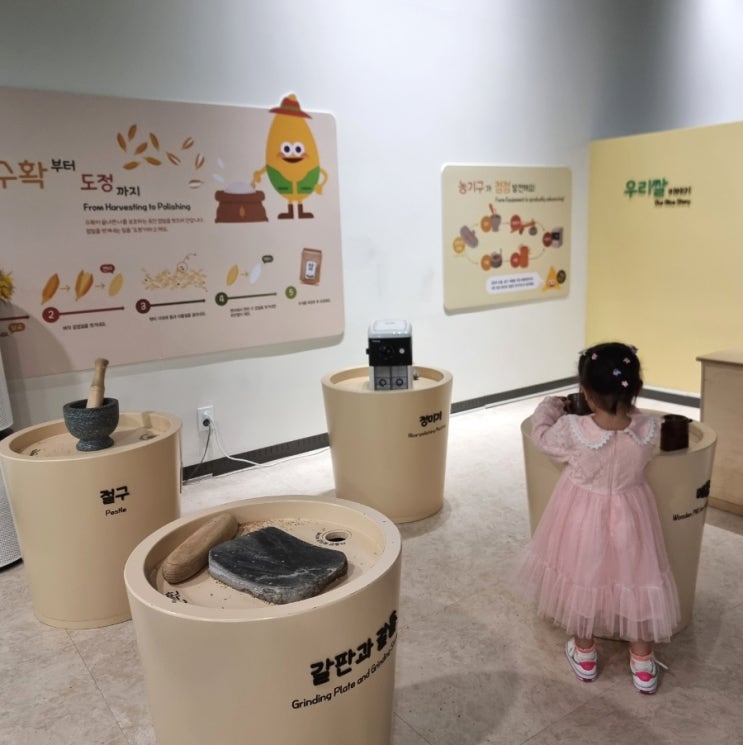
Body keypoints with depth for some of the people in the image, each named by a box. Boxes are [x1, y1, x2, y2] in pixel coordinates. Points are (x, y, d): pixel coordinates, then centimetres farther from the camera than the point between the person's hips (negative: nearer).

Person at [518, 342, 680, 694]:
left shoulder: (572, 430, -28)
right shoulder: (649, 429, -22)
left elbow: (541, 436, -6)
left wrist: (551, 405, 11)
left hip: (583, 517, -1)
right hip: (629, 518, 2)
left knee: (582, 581, 20)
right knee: (634, 581, 20)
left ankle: (585, 655, 40)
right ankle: (643, 665, 37)